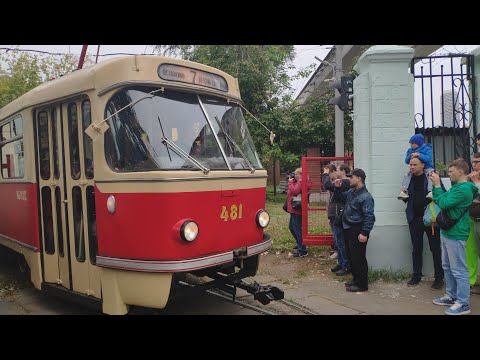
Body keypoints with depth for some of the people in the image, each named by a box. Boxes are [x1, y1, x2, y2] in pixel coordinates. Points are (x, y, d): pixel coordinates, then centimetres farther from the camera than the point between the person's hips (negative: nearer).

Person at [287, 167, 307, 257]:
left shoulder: (301, 182, -16)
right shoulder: (298, 182, 15)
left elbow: (294, 191, -25)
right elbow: (293, 190, 15)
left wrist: (290, 182, -14)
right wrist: (291, 181, 6)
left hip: (297, 210, -11)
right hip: (294, 210, 11)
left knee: (297, 229, -6)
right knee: (291, 227, 22)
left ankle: (302, 251, 1)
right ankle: (300, 244, 36)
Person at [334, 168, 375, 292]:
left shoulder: (365, 196, -18)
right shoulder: (351, 192, 10)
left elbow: (369, 217, -21)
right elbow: (340, 197, 28)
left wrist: (364, 233, -23)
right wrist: (338, 188, 9)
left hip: (357, 232, -9)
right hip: (348, 230, 10)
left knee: (358, 258, -2)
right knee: (351, 256, 18)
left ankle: (362, 284, 9)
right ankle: (356, 279, 32)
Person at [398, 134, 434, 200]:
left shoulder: (427, 149, -7)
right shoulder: (410, 150, 8)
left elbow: (429, 159, -22)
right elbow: (406, 161, 4)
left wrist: (419, 155, -31)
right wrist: (410, 156, -17)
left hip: (427, 168, -4)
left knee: (430, 174, -33)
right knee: (407, 175, -19)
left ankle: (431, 192, -41)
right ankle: (403, 191, -28)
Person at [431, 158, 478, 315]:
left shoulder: (464, 189, -20)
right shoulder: (456, 187, 12)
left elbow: (443, 204, -23)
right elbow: (443, 199, 14)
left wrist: (437, 185, -15)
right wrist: (437, 184, 2)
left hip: (455, 235, -10)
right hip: (447, 232, 10)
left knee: (459, 270, -2)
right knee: (448, 267, 18)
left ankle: (463, 303, 7)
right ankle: (451, 296, 29)